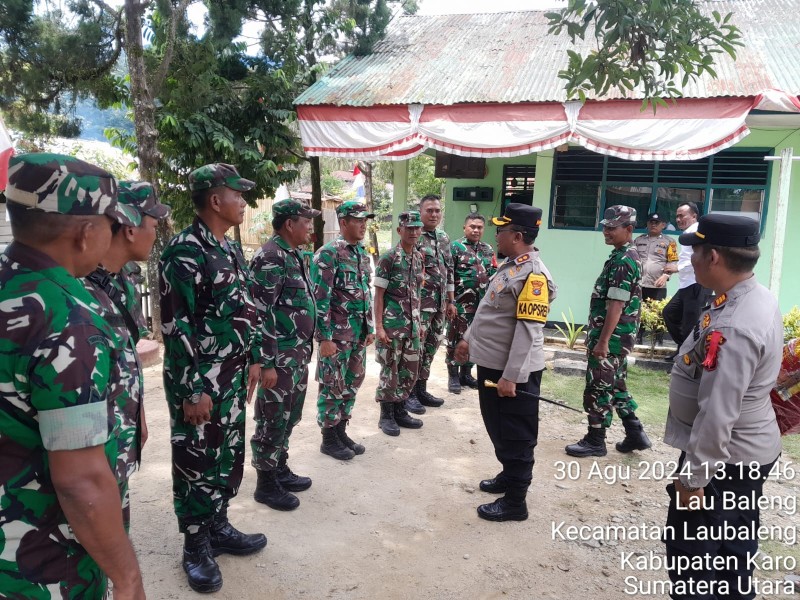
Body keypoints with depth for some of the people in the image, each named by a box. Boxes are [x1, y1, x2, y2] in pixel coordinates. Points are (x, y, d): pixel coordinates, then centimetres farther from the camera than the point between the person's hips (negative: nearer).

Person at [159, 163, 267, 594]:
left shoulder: (231, 249, 10)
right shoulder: (184, 252, -17)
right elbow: (176, 327, -20)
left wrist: (254, 359, 17)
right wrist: (192, 389, -19)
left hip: (233, 375, 8)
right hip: (199, 381, -8)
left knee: (229, 455, 17)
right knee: (196, 461, 6)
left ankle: (218, 527, 35)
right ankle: (196, 546, 22)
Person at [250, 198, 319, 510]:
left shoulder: (294, 254, 12)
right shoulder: (270, 258, -18)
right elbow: (262, 314, -21)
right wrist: (267, 362, -22)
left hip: (298, 352, 9)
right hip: (280, 355, -9)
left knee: (289, 416, 19)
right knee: (272, 419, 3)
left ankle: (281, 470, 34)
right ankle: (266, 484, 17)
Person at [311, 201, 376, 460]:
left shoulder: (362, 253, 11)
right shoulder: (328, 254, -14)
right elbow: (320, 298, -17)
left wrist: (370, 327, 17)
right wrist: (324, 338, -19)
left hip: (359, 333, 8)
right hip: (337, 333, -8)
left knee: (352, 383, 15)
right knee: (333, 386, 3)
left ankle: (341, 431, 29)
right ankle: (328, 439, 17)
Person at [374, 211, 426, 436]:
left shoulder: (419, 257, 8)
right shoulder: (388, 258, -11)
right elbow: (378, 294, -11)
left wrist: (419, 322, 14)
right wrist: (379, 326, -15)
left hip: (412, 324, 7)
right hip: (391, 324, -6)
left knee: (410, 369, 12)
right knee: (390, 370, 3)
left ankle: (399, 410, 27)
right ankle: (386, 415, 16)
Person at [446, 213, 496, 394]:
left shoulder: (488, 250, 12)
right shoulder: (455, 247, -6)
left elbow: (494, 276, 15)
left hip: (482, 305, 6)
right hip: (460, 304, -6)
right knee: (455, 340, 1)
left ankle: (466, 374, 26)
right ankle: (453, 377, 12)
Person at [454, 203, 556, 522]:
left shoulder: (532, 274, -22)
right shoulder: (509, 265, 10)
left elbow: (527, 331, -25)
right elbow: (488, 310, 20)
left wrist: (511, 376, -25)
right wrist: (469, 339, 24)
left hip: (513, 371, -9)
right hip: (491, 363, 9)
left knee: (515, 436, 4)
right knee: (497, 429, 22)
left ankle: (515, 501, 18)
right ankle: (509, 476, 41)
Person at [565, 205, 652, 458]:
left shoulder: (623, 261, -19)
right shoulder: (626, 256, 13)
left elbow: (615, 306, -23)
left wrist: (602, 342, -22)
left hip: (611, 337, -10)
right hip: (618, 337, 10)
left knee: (598, 388, 1)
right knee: (615, 385, 18)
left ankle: (595, 441, 12)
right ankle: (635, 434, 26)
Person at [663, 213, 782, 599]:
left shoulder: (732, 328, -32)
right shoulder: (757, 298, 1)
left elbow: (717, 413, -30)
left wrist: (694, 475, -21)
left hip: (722, 456, -10)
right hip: (748, 450, 10)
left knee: (689, 549, 4)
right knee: (733, 545, 24)